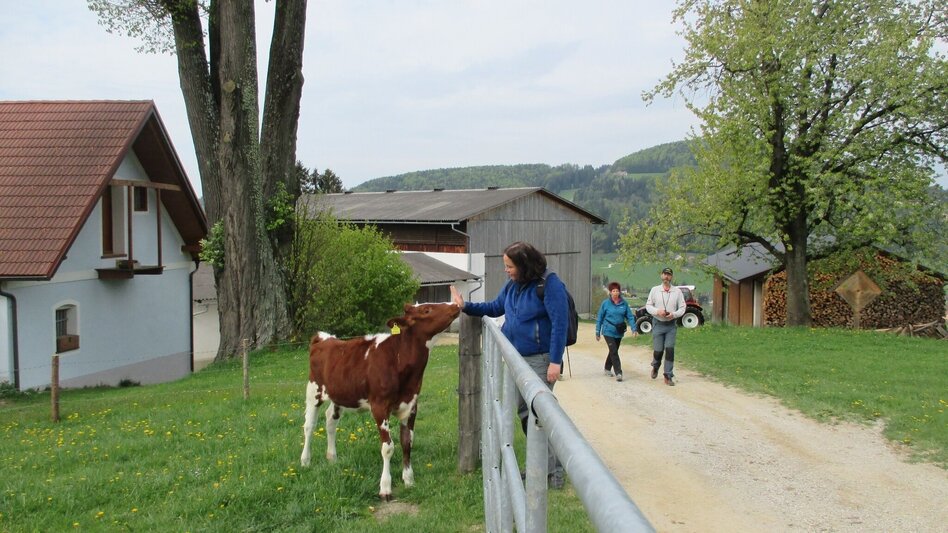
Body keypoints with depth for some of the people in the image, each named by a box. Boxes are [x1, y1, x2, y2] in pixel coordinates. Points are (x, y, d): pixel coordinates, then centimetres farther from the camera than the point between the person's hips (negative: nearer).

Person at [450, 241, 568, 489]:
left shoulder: (549, 284, -16)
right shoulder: (512, 285, 7)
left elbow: (560, 323, -20)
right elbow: (495, 308, 22)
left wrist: (555, 362, -22)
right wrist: (466, 306, 8)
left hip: (540, 359, -8)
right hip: (516, 359, 9)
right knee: (524, 412, 14)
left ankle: (553, 471, 1)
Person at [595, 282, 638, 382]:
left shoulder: (624, 303, 0)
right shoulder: (606, 303, -5)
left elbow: (630, 316, 2)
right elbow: (599, 318, 0)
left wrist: (634, 329, -9)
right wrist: (597, 332, 1)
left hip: (619, 332, 3)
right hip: (608, 331, -3)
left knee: (613, 351, 15)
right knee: (614, 351, -13)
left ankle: (607, 369, 34)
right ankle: (618, 373, -12)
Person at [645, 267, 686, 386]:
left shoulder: (677, 291, 3)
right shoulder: (655, 290, 2)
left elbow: (682, 307, 2)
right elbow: (648, 305, 2)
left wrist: (674, 314, -16)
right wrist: (657, 311, -16)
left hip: (671, 325, 0)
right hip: (658, 324, 0)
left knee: (670, 350, -6)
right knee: (658, 350, 1)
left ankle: (668, 376, 1)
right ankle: (655, 367, 33)